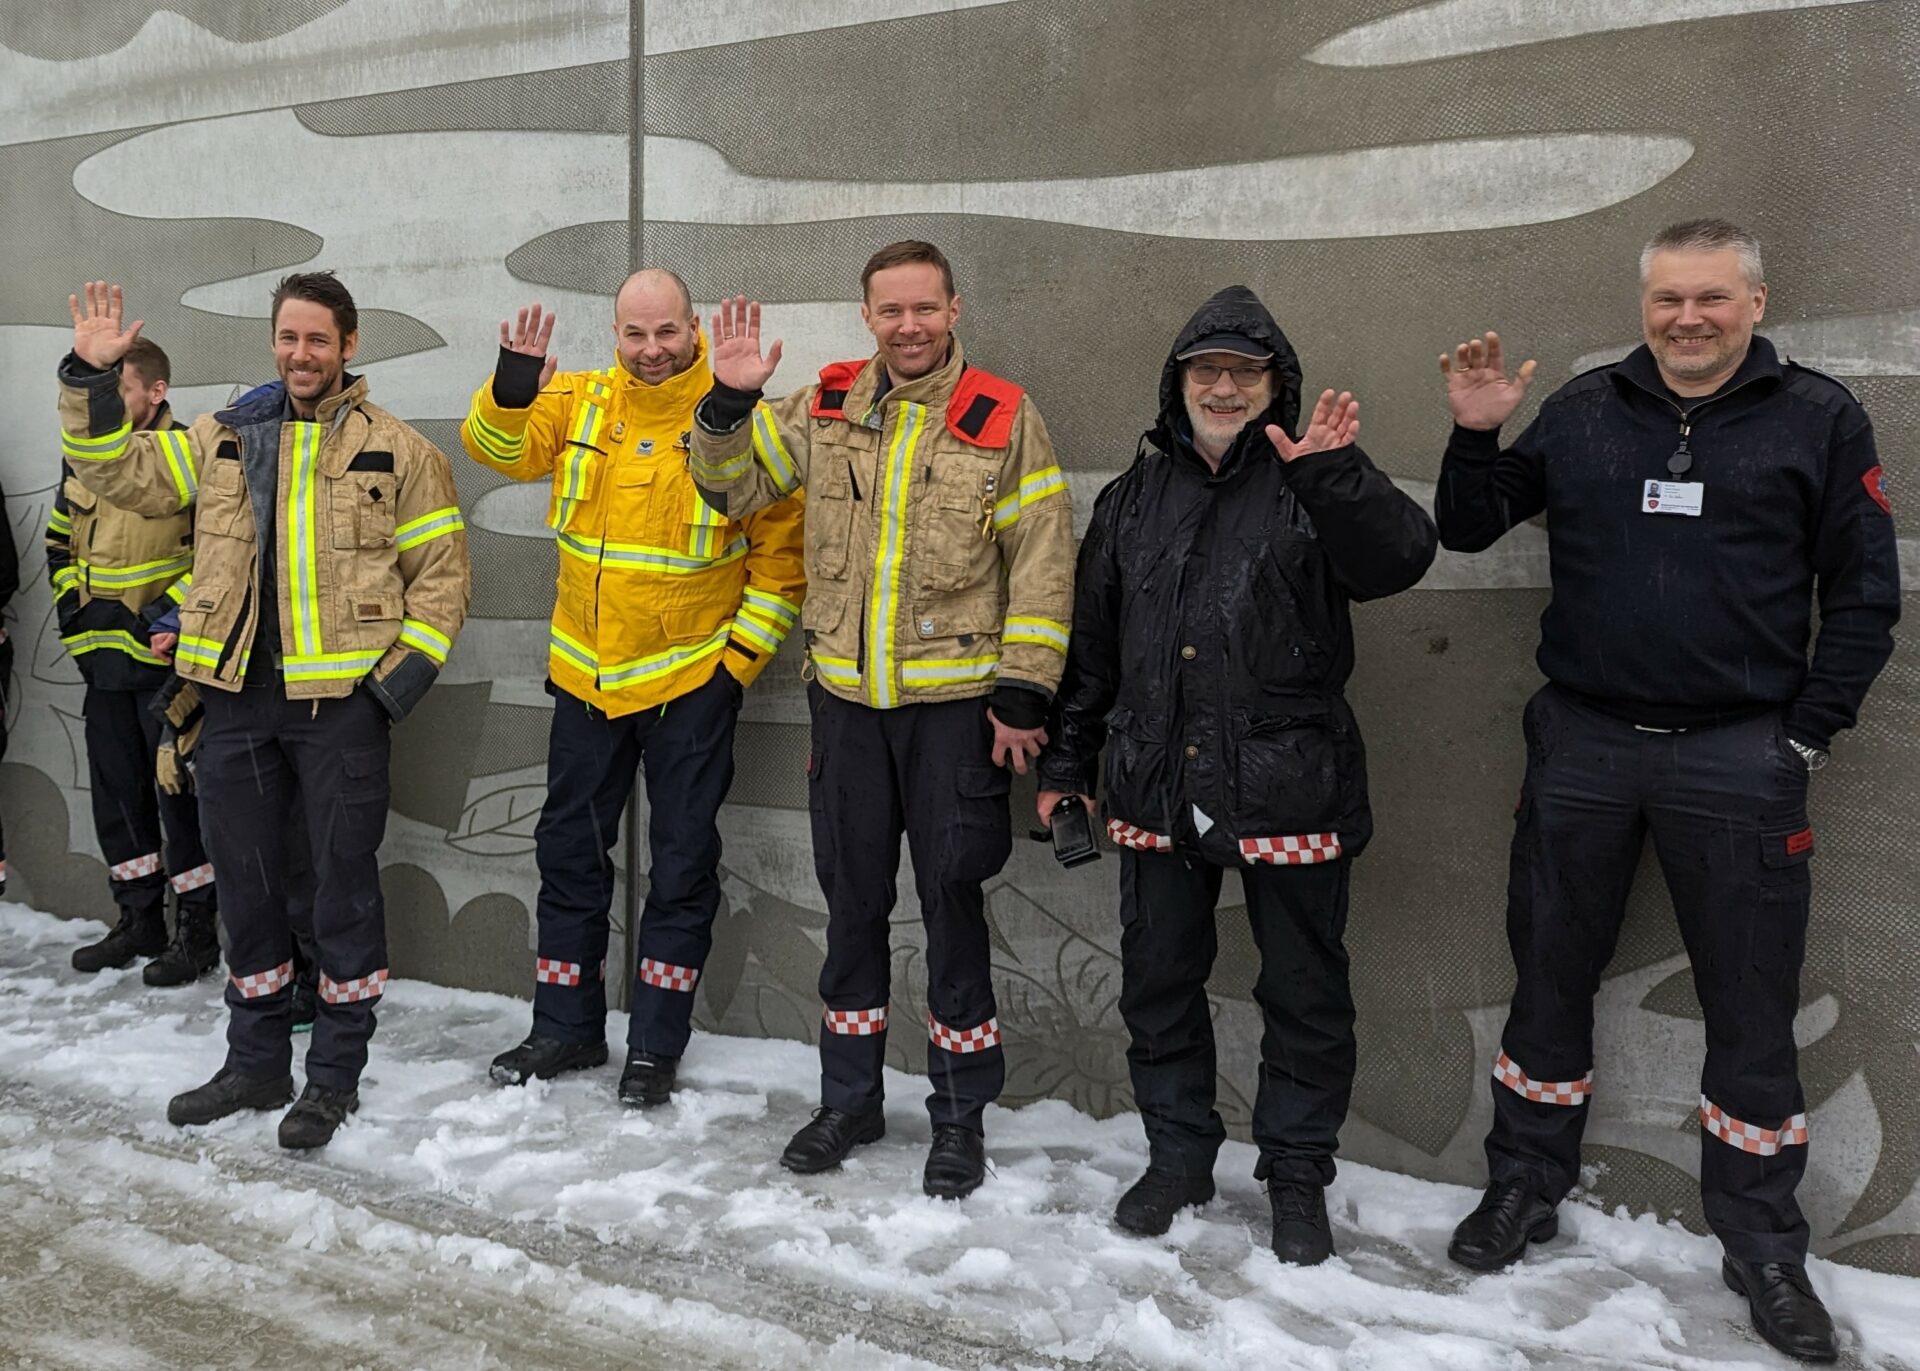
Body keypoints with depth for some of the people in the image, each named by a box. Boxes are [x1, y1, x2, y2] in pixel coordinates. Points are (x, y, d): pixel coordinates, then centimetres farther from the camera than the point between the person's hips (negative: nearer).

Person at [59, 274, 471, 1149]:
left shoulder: (398, 451, 1)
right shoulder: (223, 439, 13)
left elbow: (441, 575, 0)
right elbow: (116, 473, 10)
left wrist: (400, 678, -9)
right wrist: (91, 379, -3)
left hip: (341, 700, -4)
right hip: (237, 698, 4)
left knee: (344, 884, 3)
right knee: (246, 885, 13)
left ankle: (336, 1076, 18)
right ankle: (256, 1065, 29)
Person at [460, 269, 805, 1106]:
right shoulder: (579, 402, 2)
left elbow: (784, 549, -8)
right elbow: (498, 450, -7)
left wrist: (743, 654, -10)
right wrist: (512, 390, -26)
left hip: (691, 680, -4)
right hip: (586, 673, 5)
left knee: (682, 864, 5)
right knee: (569, 851, 14)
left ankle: (657, 1045, 20)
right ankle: (567, 1026, 31)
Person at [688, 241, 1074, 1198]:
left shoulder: (1004, 418, -3)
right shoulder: (827, 407, 6)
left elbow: (1043, 565, -4)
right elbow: (735, 488, 12)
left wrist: (1022, 695, -8)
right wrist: (729, 403, -6)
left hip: (954, 701, -3)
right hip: (844, 696, 4)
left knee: (951, 901, 3)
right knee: (851, 901, 12)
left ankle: (961, 1116, 20)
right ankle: (849, 1098, 30)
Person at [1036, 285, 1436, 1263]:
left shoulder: (1313, 483, 0)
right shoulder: (1135, 496, 12)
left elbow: (1400, 558, -20)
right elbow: (1091, 640, 15)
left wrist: (1334, 477, -36)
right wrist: (1066, 759, 15)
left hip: (1287, 788, -3)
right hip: (1158, 787, 4)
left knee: (1304, 992, 9)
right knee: (1158, 980, 14)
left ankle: (1297, 1174, 28)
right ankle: (1177, 1155, 33)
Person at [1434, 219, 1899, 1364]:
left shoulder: (1819, 418, 2)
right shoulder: (1583, 410, 6)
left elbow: (1865, 594, 3)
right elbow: (1470, 531, 10)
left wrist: (1806, 736, -3)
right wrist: (1477, 436, -7)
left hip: (1739, 757, -1)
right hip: (1585, 744, 2)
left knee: (1753, 1008, 7)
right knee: (1550, 979, 11)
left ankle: (1763, 1244, 27)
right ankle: (1526, 1189, 30)